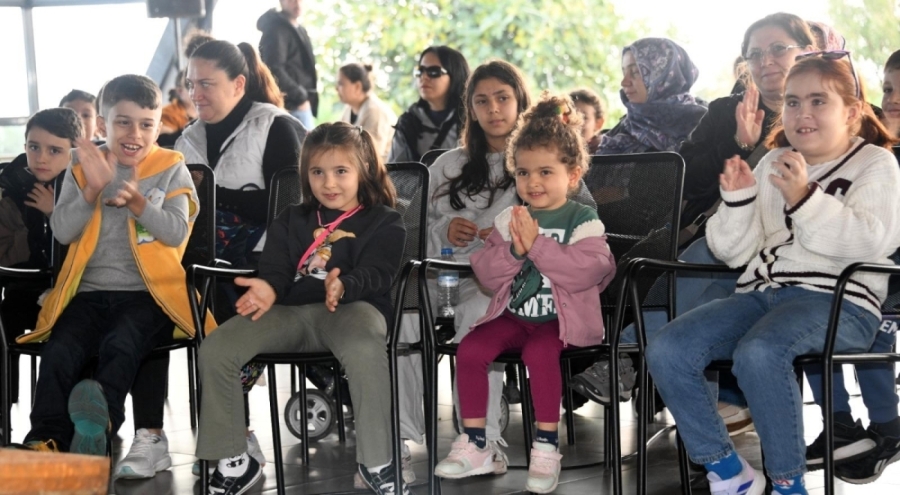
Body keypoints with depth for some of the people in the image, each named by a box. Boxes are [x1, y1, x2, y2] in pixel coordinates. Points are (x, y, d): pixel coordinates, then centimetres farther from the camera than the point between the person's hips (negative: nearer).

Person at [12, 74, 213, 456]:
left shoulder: (171, 170, 6)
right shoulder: (82, 167, 11)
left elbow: (177, 232, -6)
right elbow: (62, 231, 0)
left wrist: (138, 203, -21)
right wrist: (94, 189, -14)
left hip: (147, 294, -2)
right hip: (89, 292, 3)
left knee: (119, 346, -33)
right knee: (58, 353, -24)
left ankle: (101, 420, -50)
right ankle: (45, 444, -25)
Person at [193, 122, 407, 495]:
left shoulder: (384, 222, 10)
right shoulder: (291, 221, 24)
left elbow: (375, 274, -6)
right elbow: (276, 268, 11)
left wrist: (342, 286, -30)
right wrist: (268, 288, -16)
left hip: (353, 306, -4)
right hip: (292, 310, 4)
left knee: (365, 351, -42)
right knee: (215, 350, -17)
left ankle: (376, 463, -25)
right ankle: (233, 462, -3)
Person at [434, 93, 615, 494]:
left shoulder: (582, 220, -4)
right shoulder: (509, 219, 9)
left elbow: (588, 270, -20)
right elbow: (485, 273, 4)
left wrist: (537, 245, -23)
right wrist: (512, 251, -15)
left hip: (563, 317, -5)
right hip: (513, 313, 5)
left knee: (539, 350, -34)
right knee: (469, 348, -17)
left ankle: (546, 447, -19)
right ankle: (474, 445, -4)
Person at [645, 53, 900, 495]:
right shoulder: (771, 164, 22)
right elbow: (733, 252, 16)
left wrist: (804, 200, -21)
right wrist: (738, 201, -1)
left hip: (837, 299, -6)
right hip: (761, 292, 6)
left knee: (758, 353, -37)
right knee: (666, 350, -18)